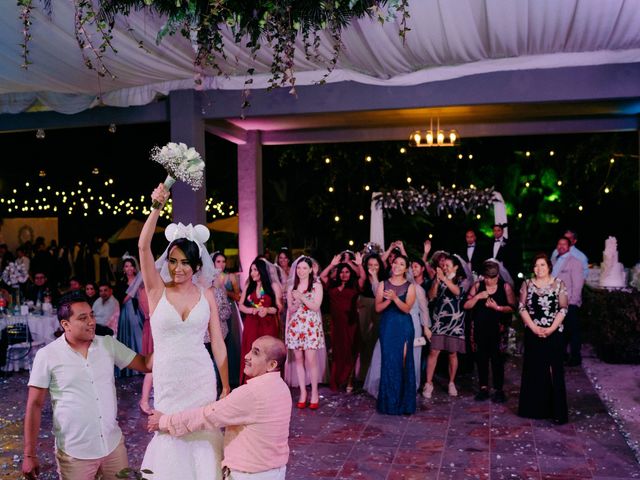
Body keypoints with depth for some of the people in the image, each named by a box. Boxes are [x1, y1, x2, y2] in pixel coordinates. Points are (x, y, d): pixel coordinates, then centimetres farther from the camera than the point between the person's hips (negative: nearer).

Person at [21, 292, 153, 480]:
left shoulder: (109, 344, 1)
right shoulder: (47, 356, -8)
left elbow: (146, 364, 1)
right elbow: (34, 405, -5)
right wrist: (30, 455, -6)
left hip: (114, 445, 3)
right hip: (74, 453, -3)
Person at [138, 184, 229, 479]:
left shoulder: (205, 295, -1)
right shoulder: (157, 290, -5)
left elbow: (217, 343, 2)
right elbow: (143, 246, -19)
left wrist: (226, 387, 2)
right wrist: (156, 207, -31)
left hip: (201, 378, 1)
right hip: (167, 379, -1)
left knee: (201, 432, 10)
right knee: (171, 433, 10)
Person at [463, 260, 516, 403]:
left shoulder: (505, 286, 0)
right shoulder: (477, 285, 5)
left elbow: (512, 307, -3)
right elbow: (466, 305, 2)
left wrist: (497, 307, -17)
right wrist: (478, 296, -13)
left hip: (497, 328, -3)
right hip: (479, 328, 3)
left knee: (497, 359, -3)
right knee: (481, 358, 7)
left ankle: (499, 390, 6)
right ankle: (483, 388, 17)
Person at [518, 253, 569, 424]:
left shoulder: (559, 284, 1)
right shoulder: (527, 284, 5)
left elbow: (563, 309, -2)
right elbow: (522, 307, 1)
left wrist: (551, 328, -11)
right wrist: (534, 328, -9)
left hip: (554, 333, -1)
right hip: (533, 334, 2)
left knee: (555, 371, -2)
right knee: (533, 371, 6)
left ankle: (558, 411, 2)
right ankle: (534, 408, 16)